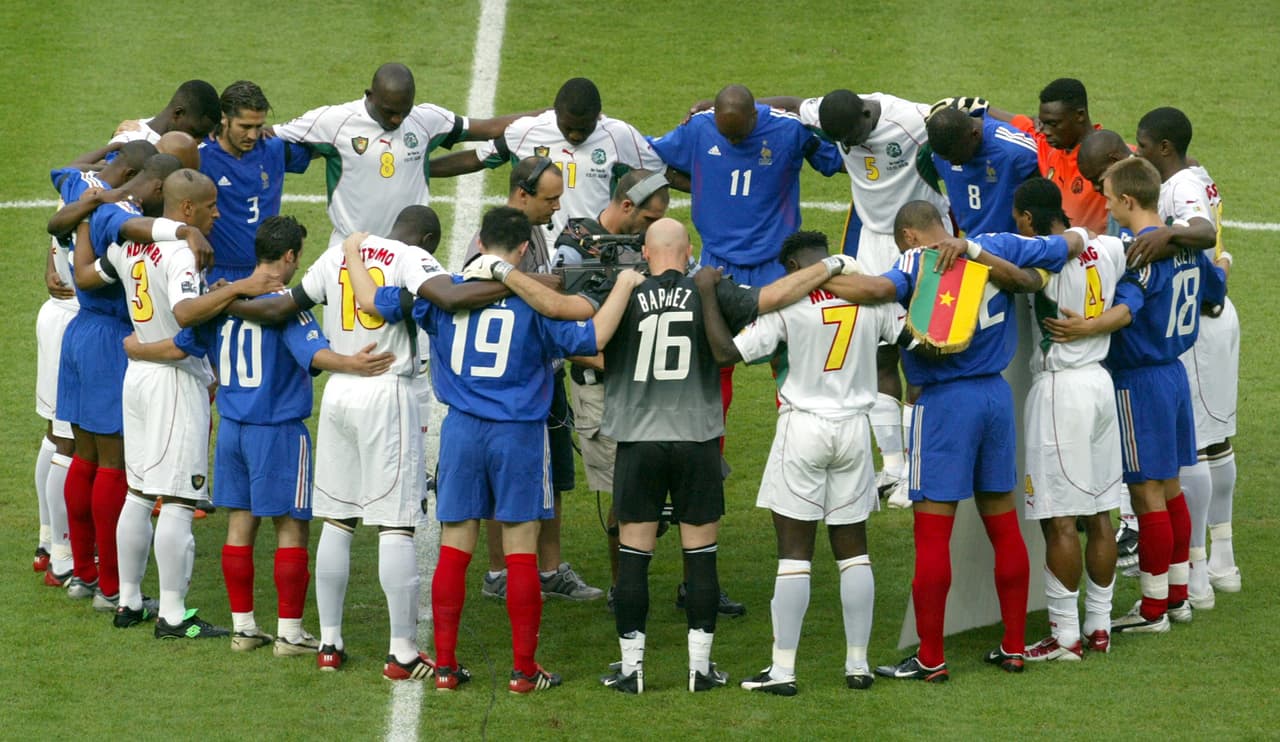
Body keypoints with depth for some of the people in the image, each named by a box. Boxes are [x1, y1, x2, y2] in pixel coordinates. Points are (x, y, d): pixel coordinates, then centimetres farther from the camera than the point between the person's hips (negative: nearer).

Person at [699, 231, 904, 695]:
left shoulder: (787, 303, -11)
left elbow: (727, 352, -12)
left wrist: (707, 295, -2)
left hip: (804, 427, -4)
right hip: (855, 426, 4)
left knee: (794, 549, -1)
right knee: (852, 548, 11)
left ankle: (783, 669, -2)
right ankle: (858, 664, 13)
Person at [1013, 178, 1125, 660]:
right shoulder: (1109, 249, 7)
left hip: (1060, 388, -8)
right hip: (1101, 381, 8)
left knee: (1060, 520, -4)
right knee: (1098, 515, 12)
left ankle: (1066, 635, -2)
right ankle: (1099, 625, 18)